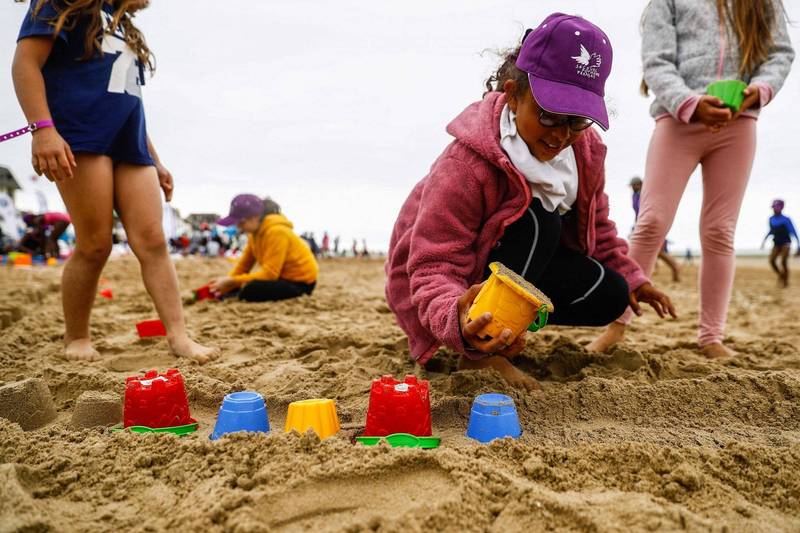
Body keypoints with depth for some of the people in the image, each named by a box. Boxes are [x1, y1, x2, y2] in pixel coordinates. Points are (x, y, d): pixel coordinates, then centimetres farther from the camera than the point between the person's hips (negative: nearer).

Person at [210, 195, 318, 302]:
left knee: (250, 290, -30)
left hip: (300, 281, -8)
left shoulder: (276, 231, -26)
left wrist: (232, 281, -26)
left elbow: (269, 274, -28)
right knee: (233, 289, -3)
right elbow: (244, 265, 3)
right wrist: (227, 282, -14)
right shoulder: (256, 231, 3)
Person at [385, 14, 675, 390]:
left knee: (609, 296, -10)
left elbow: (596, 226, 10)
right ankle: (483, 353, -22)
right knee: (537, 222, -33)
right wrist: (458, 323, -56)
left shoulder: (585, 150, -10)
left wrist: (630, 277, 7)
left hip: (524, 263, 7)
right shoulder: (465, 165, -33)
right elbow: (433, 267, -37)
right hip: (459, 283, -7)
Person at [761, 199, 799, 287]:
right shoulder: (771, 219, 1)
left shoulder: (786, 220, -14)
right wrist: (764, 239, 14)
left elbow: (793, 233, -12)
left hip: (785, 243, -5)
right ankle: (780, 276, 13)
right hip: (776, 244, 5)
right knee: (771, 260, -10)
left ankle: (785, 282, 2)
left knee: (783, 262, -14)